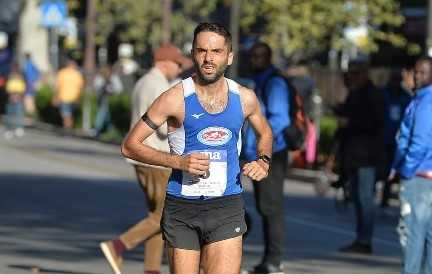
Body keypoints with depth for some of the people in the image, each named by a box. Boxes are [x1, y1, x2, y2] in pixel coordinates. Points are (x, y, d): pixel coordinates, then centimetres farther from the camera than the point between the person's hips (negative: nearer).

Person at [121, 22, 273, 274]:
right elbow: (130, 146, -5)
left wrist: (263, 161, 4)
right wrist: (179, 161, -16)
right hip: (181, 207, -1)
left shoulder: (245, 99, 3)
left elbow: (265, 133, 25)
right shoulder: (176, 98, -7)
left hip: (227, 208, 1)